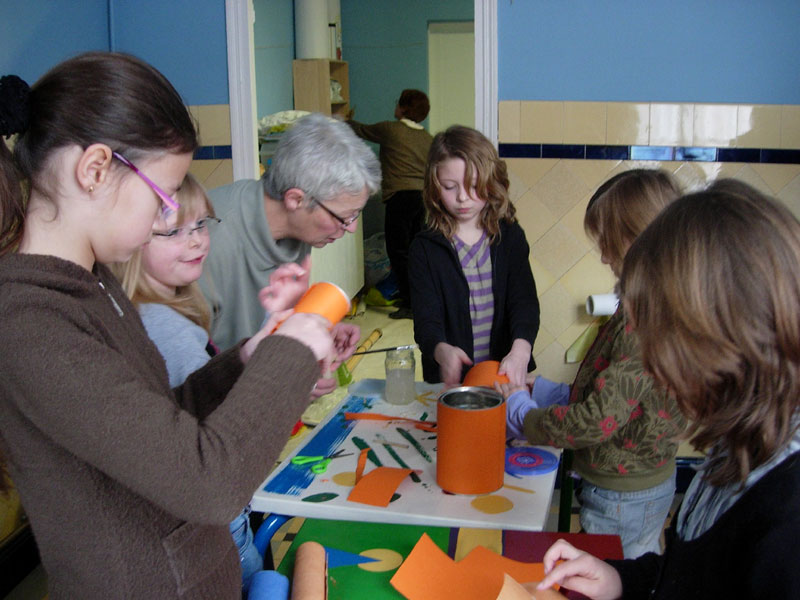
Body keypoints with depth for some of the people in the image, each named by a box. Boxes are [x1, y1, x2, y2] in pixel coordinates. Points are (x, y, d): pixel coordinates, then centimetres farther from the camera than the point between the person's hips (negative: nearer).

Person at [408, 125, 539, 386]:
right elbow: (426, 318, -7)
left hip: (505, 373, 1)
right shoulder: (425, 247, 1)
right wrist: (443, 351, -30)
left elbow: (524, 301, -4)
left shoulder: (510, 237, 6)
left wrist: (520, 350, -26)